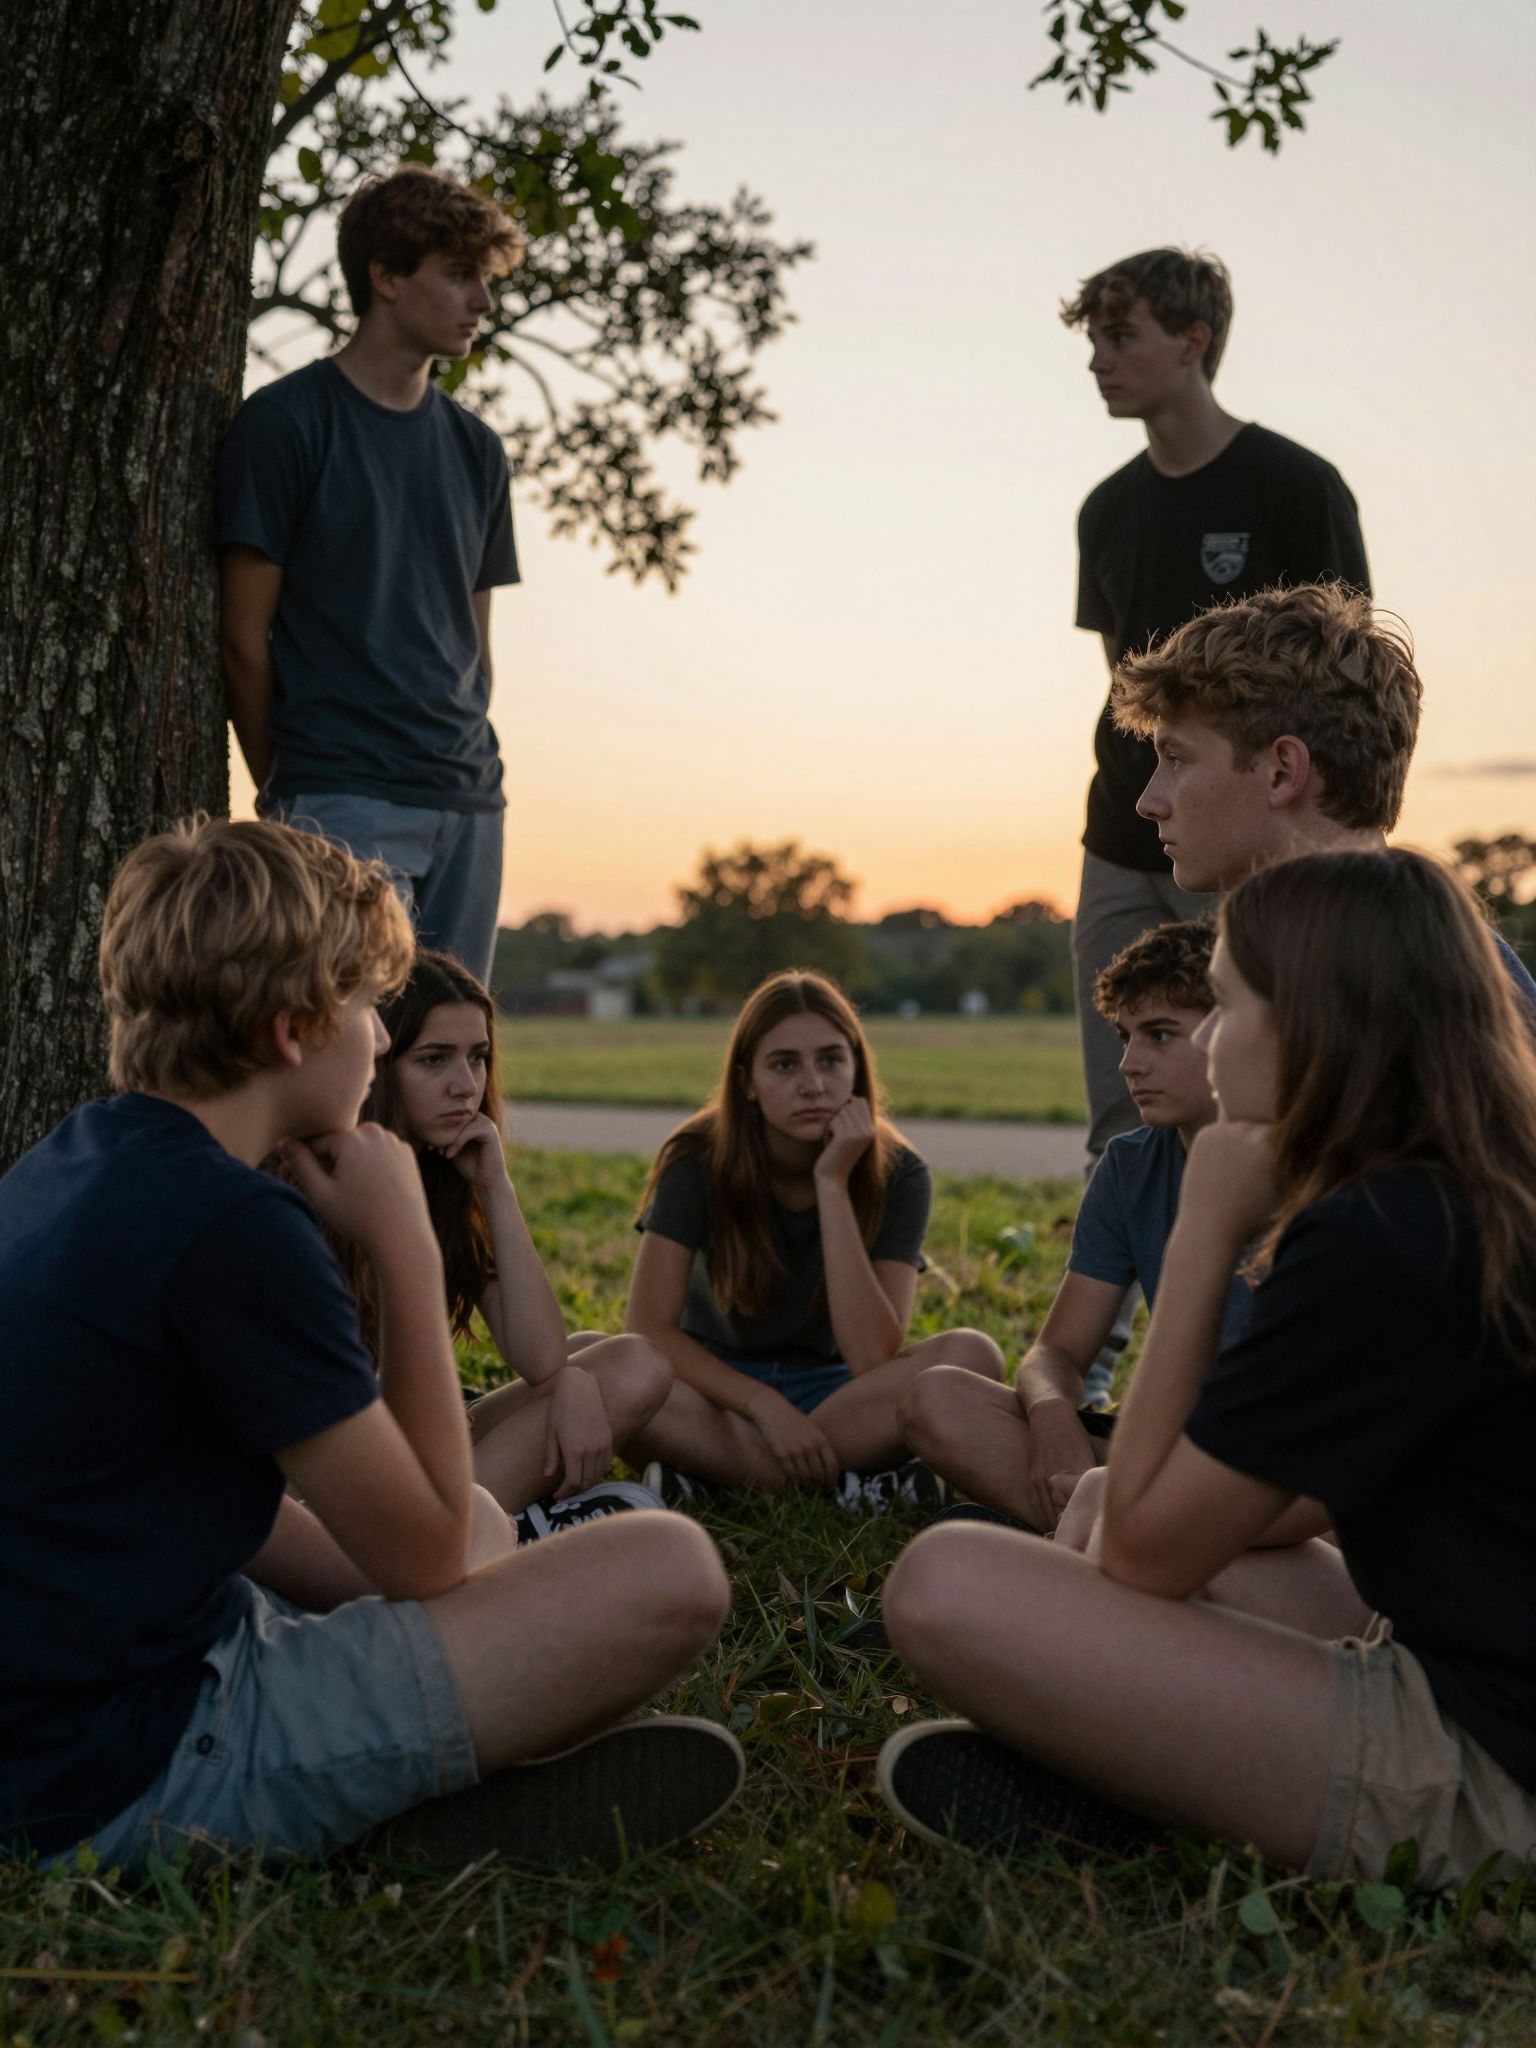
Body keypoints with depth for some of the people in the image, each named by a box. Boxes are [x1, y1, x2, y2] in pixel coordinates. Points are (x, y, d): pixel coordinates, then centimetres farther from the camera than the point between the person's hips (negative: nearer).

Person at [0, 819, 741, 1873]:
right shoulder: (235, 1225, -23)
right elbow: (426, 1554, -13)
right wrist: (407, 1242, -9)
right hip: (130, 1776, -10)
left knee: (483, 1518, 26)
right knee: (672, 1571, -17)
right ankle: (472, 1797, 4)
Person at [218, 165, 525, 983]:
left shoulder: (475, 448, 15)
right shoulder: (284, 424, -3)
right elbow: (245, 637, -4)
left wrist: (466, 760, 9)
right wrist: (287, 794, -2)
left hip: (467, 806, 6)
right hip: (344, 805, -6)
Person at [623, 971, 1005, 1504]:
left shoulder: (896, 1175, -12)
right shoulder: (700, 1160, -13)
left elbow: (872, 1357, -24)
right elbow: (648, 1327, -17)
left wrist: (832, 1183, -26)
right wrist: (768, 1406, -28)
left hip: (836, 1395, 1)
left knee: (973, 1356, -29)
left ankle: (708, 1468, -24)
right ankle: (846, 1485, -24)